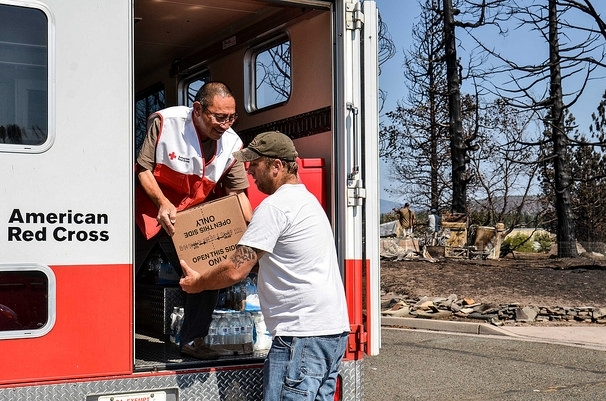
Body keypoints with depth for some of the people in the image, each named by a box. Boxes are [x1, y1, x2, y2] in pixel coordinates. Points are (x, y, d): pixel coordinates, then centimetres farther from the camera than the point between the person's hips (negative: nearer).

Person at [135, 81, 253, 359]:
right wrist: (162, 203, -31)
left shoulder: (232, 144, -10)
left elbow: (238, 193, -5)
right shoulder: (164, 122, -20)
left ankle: (193, 340, 14)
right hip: (147, 211, -3)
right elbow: (143, 169, -16)